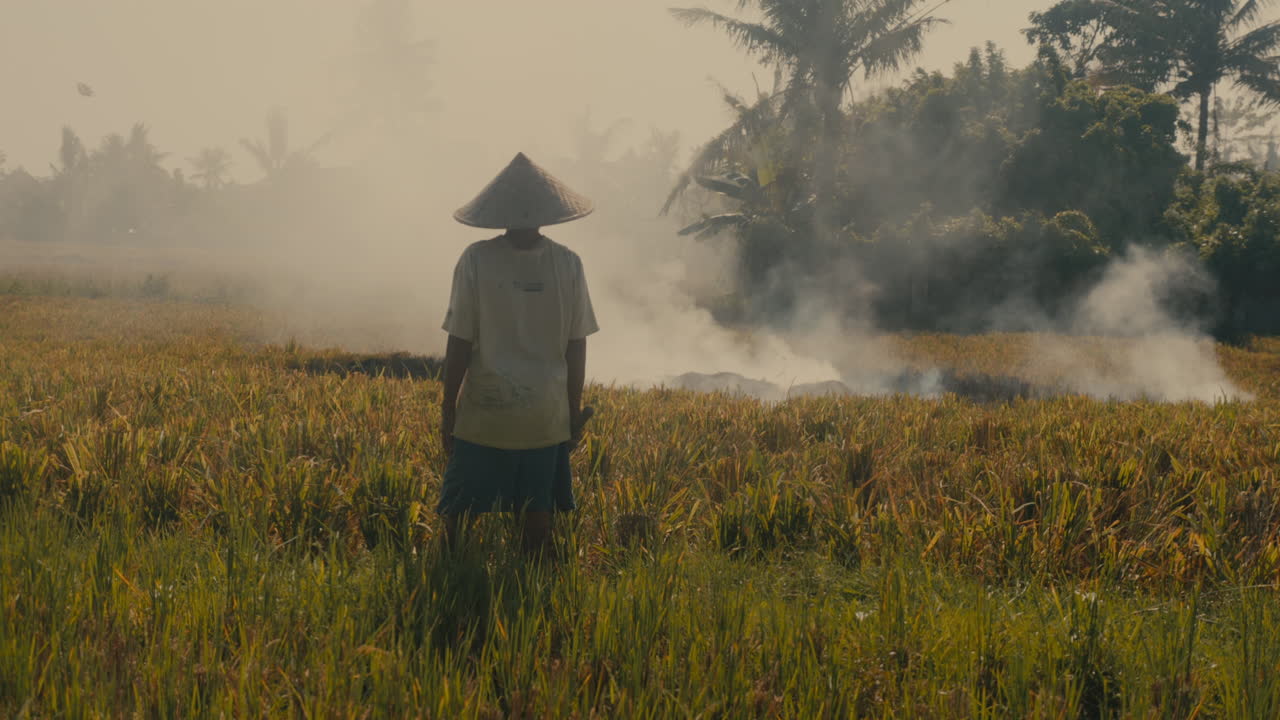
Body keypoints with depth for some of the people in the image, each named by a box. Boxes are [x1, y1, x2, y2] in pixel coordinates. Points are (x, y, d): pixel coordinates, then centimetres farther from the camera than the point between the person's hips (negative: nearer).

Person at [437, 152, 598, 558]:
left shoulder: (477, 259, -9)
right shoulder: (568, 264, -2)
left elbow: (460, 343, -6)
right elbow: (577, 346, 2)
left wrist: (448, 411, 3)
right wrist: (574, 410, 12)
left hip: (484, 413, -2)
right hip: (547, 416, 2)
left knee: (456, 513, 8)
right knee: (536, 519, 8)